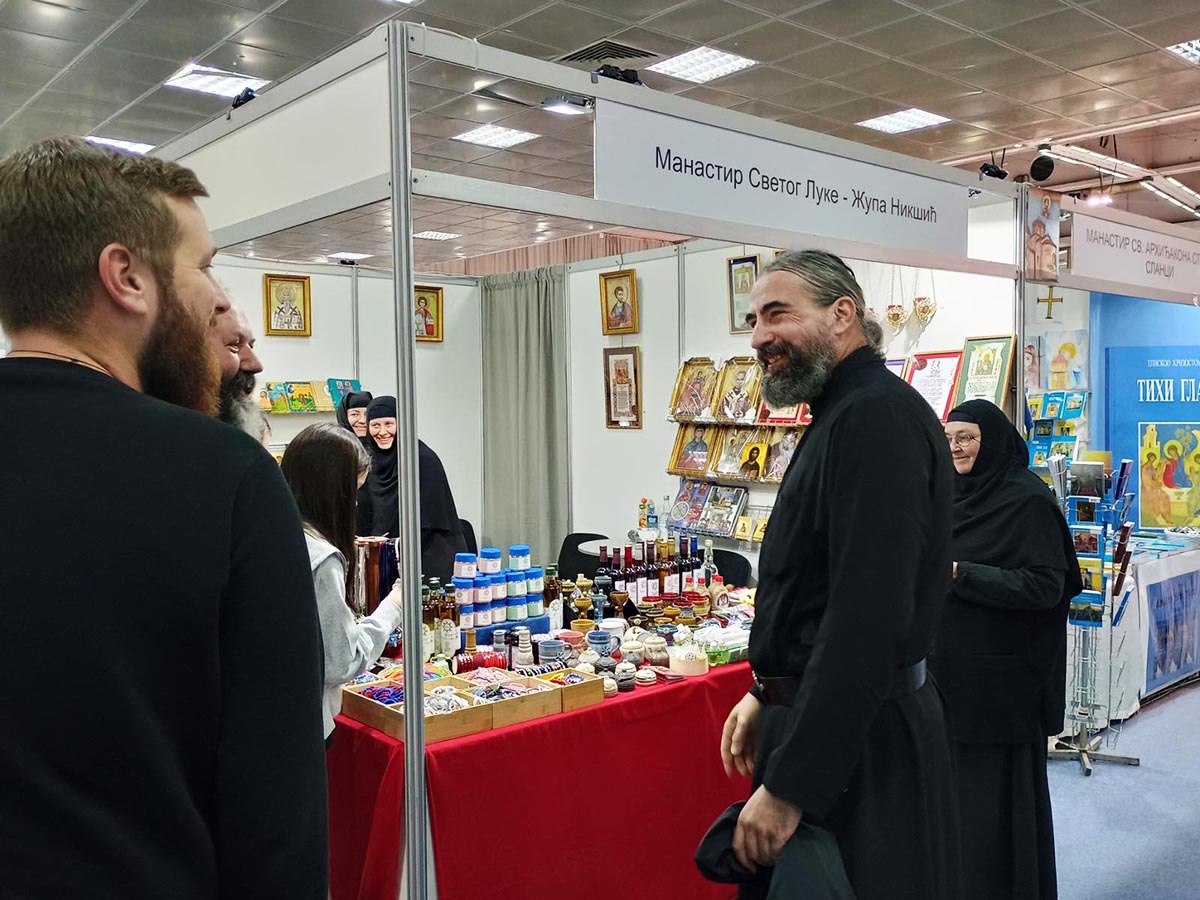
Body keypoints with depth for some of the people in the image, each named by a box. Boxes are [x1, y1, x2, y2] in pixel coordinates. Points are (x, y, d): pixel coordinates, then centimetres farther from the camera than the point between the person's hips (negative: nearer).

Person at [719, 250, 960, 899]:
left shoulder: (878, 414, -21)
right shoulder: (842, 415, 13)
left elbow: (870, 620, -28)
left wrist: (787, 786, -26)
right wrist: (770, 695, 14)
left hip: (857, 746, -10)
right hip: (824, 718, 10)